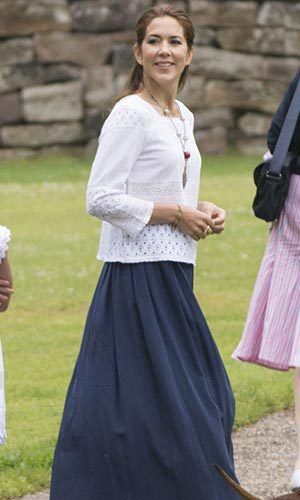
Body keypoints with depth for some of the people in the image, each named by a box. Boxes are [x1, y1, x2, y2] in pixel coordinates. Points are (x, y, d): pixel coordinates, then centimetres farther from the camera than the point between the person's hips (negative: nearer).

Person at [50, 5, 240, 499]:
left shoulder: (182, 117, 14)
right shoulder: (130, 114, -12)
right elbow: (101, 199, -18)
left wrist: (203, 211, 6)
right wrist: (175, 213, -14)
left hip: (173, 273, 9)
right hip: (139, 275, -9)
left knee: (204, 398, 13)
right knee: (150, 400, -7)